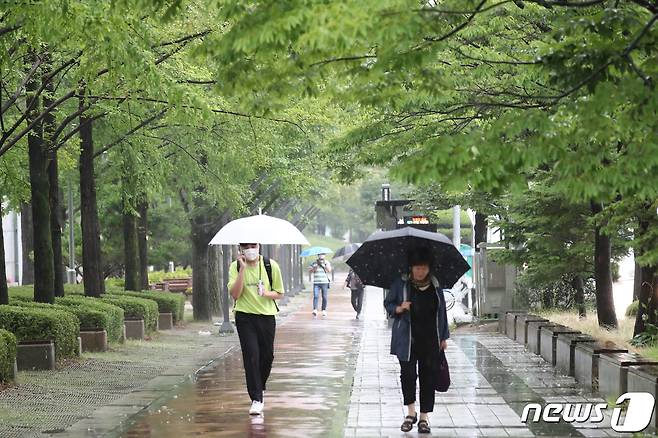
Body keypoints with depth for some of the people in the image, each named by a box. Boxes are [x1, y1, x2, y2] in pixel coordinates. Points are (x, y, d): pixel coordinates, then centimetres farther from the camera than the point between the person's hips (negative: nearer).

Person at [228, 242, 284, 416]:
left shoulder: (271, 265, -2)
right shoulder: (236, 267, -4)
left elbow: (279, 293, 6)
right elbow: (234, 294, -14)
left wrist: (267, 293, -16)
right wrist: (242, 270, -20)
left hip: (267, 316, 2)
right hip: (245, 317, -2)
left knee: (267, 356, 11)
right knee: (251, 356, -10)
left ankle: (260, 388, 37)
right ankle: (256, 399, -8)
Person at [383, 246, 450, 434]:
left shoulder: (435, 286, 7)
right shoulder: (400, 284, 1)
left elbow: (442, 311, 11)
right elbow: (388, 303, 9)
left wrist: (444, 337, 10)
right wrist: (398, 309, -14)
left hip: (430, 340, 1)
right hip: (407, 339, -1)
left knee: (428, 377, 2)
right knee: (408, 373, -6)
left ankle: (424, 417, 10)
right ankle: (411, 412, 13)